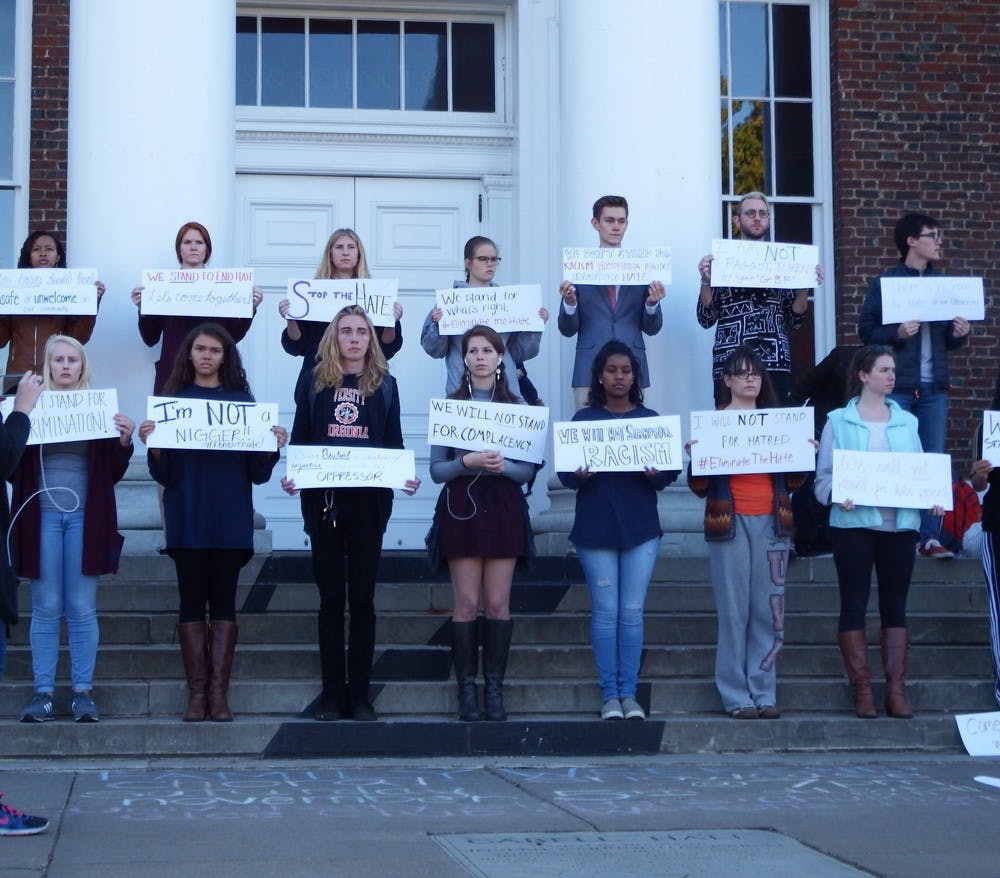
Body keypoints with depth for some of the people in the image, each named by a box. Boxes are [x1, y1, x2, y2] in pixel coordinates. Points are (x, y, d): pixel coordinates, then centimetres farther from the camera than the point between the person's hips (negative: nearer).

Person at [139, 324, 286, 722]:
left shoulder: (242, 400, 7)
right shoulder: (174, 400, 7)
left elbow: (257, 473, 5)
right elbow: (163, 474, 2)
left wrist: (272, 447, -13)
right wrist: (152, 447, -16)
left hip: (230, 518, 0)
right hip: (187, 517, 0)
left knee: (224, 601, 0)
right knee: (192, 600, 0)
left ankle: (219, 692, 3)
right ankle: (196, 693, 4)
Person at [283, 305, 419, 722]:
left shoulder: (384, 384, 8)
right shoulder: (316, 381, 7)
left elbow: (394, 444, 8)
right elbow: (300, 437, 6)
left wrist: (405, 478, -10)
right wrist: (291, 475, -12)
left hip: (369, 501, 0)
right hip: (323, 499, 0)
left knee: (362, 598, 3)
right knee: (331, 598, 4)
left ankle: (360, 694, 6)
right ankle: (332, 692, 9)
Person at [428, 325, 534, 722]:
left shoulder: (517, 406, 8)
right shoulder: (449, 405, 5)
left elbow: (528, 469, 3)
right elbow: (437, 469, 1)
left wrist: (502, 465, -17)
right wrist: (466, 462, -18)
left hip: (504, 507, 1)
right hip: (462, 506, -1)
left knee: (498, 603, 0)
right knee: (467, 602, -2)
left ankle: (495, 688, 7)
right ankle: (466, 688, 3)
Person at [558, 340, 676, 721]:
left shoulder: (650, 419, 10)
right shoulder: (584, 419, 7)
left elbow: (670, 473, 4)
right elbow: (566, 472, 0)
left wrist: (655, 473, -18)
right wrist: (579, 475, -21)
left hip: (641, 528, 1)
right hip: (595, 528, -1)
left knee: (632, 612, 1)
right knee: (605, 611, -1)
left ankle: (629, 693, 7)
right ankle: (609, 694, 5)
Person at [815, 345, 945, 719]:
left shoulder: (907, 421, 12)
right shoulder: (839, 421, 2)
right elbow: (824, 474, -1)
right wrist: (837, 495, -20)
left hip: (899, 524, 3)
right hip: (854, 523, -3)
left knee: (895, 606, 5)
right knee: (854, 605, 0)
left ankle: (896, 688, 7)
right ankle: (861, 688, 5)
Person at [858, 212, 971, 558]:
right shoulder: (885, 283, 1)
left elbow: (950, 341, 20)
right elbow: (866, 330, -5)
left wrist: (959, 333, -2)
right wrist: (897, 333, -20)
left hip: (934, 387, 4)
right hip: (897, 387, -4)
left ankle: (930, 536, 5)